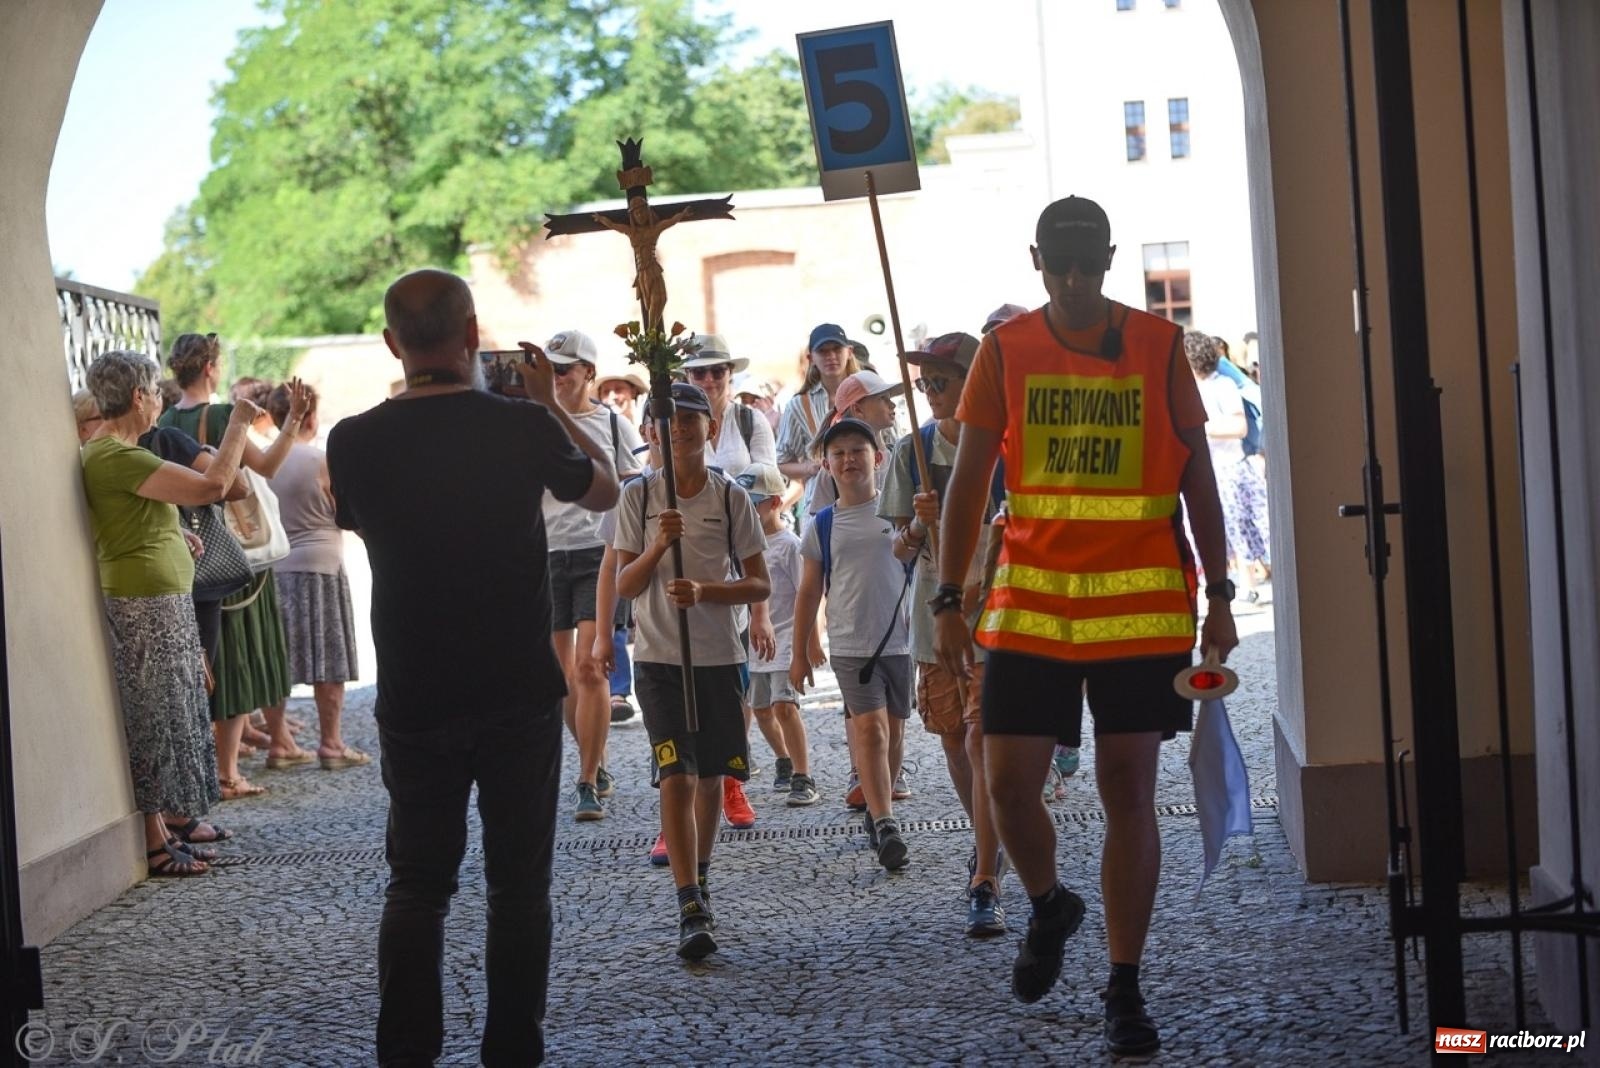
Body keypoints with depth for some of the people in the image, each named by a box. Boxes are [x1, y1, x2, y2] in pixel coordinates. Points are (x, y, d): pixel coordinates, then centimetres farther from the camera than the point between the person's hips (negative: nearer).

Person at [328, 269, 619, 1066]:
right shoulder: (522, 427, -12)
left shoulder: (355, 442, -7)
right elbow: (604, 491, 8)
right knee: (518, 884, 8)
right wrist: (550, 402, 16)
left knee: (416, 884, 11)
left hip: (413, 702, 2)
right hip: (521, 699, -1)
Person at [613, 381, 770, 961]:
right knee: (677, 776, -12)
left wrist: (703, 592, -16)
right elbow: (624, 585, -2)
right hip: (658, 657, -2)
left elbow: (760, 585, 1)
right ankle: (692, 911, -15)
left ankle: (699, 879, 37)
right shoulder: (638, 496, -1)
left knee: (711, 775, 13)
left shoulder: (731, 498, 0)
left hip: (718, 656, 2)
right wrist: (658, 546, -21)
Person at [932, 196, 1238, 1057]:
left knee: (1128, 791, 0)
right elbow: (968, 482, 4)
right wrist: (949, 601, -1)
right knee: (1008, 781, -2)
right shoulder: (1006, 352, 3)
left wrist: (1218, 595, 2)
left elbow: (1197, 476, 5)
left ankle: (1125, 990, 10)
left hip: (1142, 603, -1)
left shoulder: (1158, 347, 2)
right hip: (1030, 601, 1)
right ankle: (1048, 907, 30)